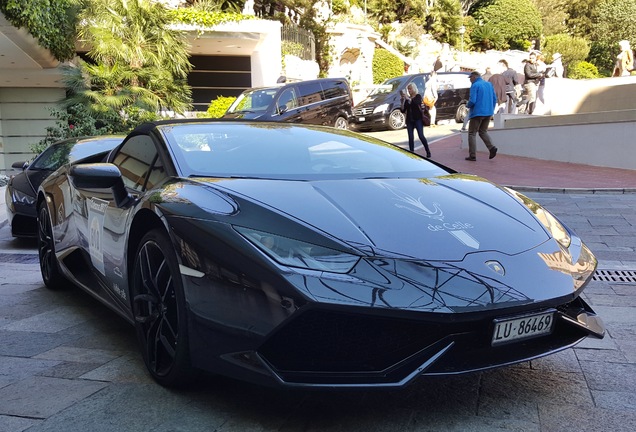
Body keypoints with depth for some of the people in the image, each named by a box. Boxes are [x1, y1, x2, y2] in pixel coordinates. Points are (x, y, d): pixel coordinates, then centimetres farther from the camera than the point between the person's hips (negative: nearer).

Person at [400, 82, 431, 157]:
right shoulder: (407, 98, 11)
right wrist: (402, 101, -7)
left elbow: (416, 103, -23)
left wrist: (408, 98, -30)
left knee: (421, 136, -10)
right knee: (410, 138, -1)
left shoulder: (418, 96, 0)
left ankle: (428, 152, 2)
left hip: (418, 119, -4)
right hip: (409, 120, 4)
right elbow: (403, 110, 6)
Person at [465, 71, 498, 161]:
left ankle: (472, 155, 0)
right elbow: (494, 99, 10)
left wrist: (468, 105, 3)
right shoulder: (489, 84, 11)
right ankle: (491, 147, -5)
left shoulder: (475, 86, -10)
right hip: (488, 113, 7)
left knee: (472, 133, 3)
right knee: (483, 132, 18)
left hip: (477, 113, -7)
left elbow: (472, 101, -18)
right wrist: (491, 110, 18)